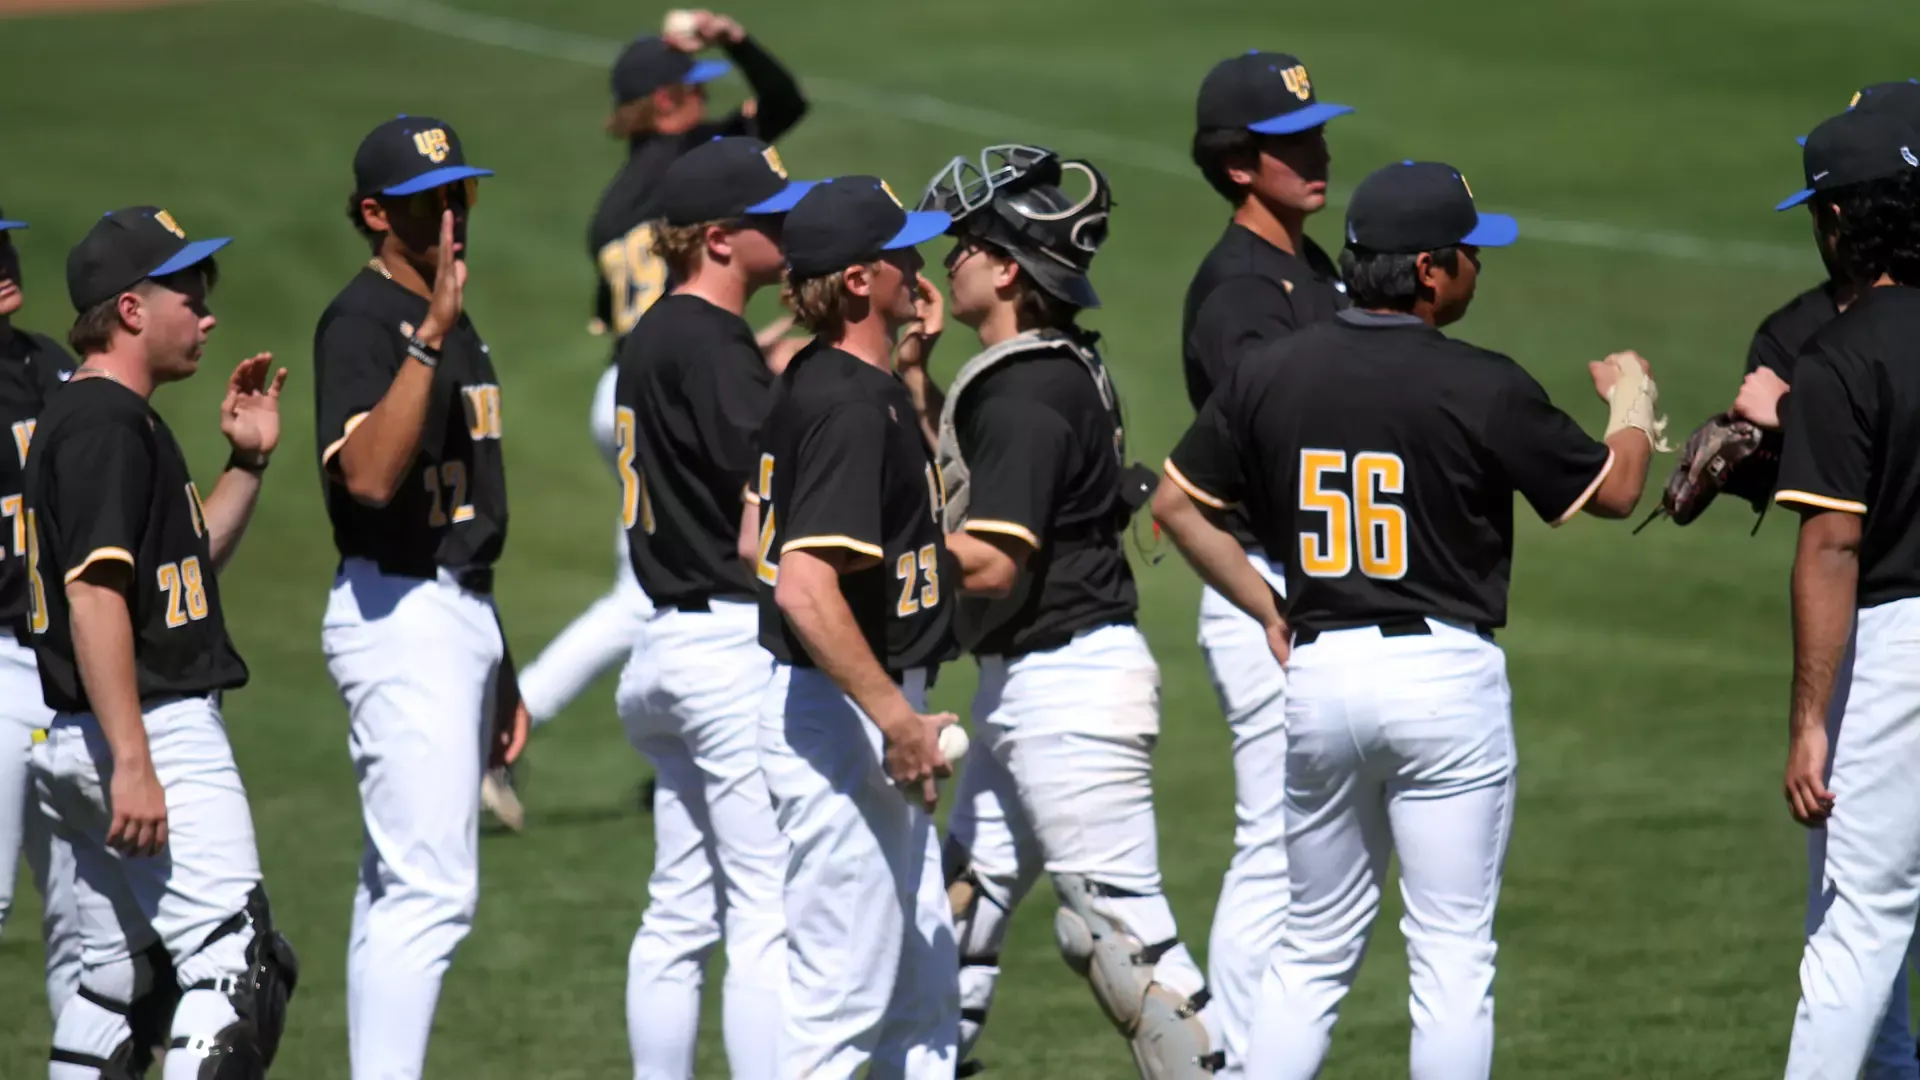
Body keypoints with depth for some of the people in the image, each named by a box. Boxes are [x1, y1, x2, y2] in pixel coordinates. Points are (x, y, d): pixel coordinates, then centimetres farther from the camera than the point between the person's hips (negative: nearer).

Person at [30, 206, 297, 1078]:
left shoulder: (88, 418, 19)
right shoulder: (107, 424, -13)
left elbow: (184, 560, 29)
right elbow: (94, 593, -22)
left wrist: (247, 463, 18)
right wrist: (134, 763, -27)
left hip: (85, 745, 11)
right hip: (157, 735, -11)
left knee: (119, 982, 13)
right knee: (237, 965, -15)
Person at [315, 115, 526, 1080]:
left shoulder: (449, 321, 16)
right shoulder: (362, 321, -13)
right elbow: (368, 475, -30)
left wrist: (500, 671, 23)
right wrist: (429, 340, -35)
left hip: (456, 613, 10)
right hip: (399, 617, -10)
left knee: (400, 890, 12)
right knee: (432, 891, -15)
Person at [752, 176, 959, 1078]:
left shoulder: (808, 383, 10)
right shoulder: (853, 403, -20)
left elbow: (756, 542, 20)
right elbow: (807, 587, -29)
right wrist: (896, 717, -26)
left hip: (863, 710, 11)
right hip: (842, 719, -11)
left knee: (925, 985, 16)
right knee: (843, 996, -6)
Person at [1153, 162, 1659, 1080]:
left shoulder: (1272, 374, 2)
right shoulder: (1482, 388, -11)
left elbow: (1176, 502, 10)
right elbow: (1614, 488, 2)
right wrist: (1633, 399, 22)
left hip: (1318, 670, 5)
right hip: (1443, 672, -5)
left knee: (1315, 950, 14)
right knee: (1452, 955, 1)